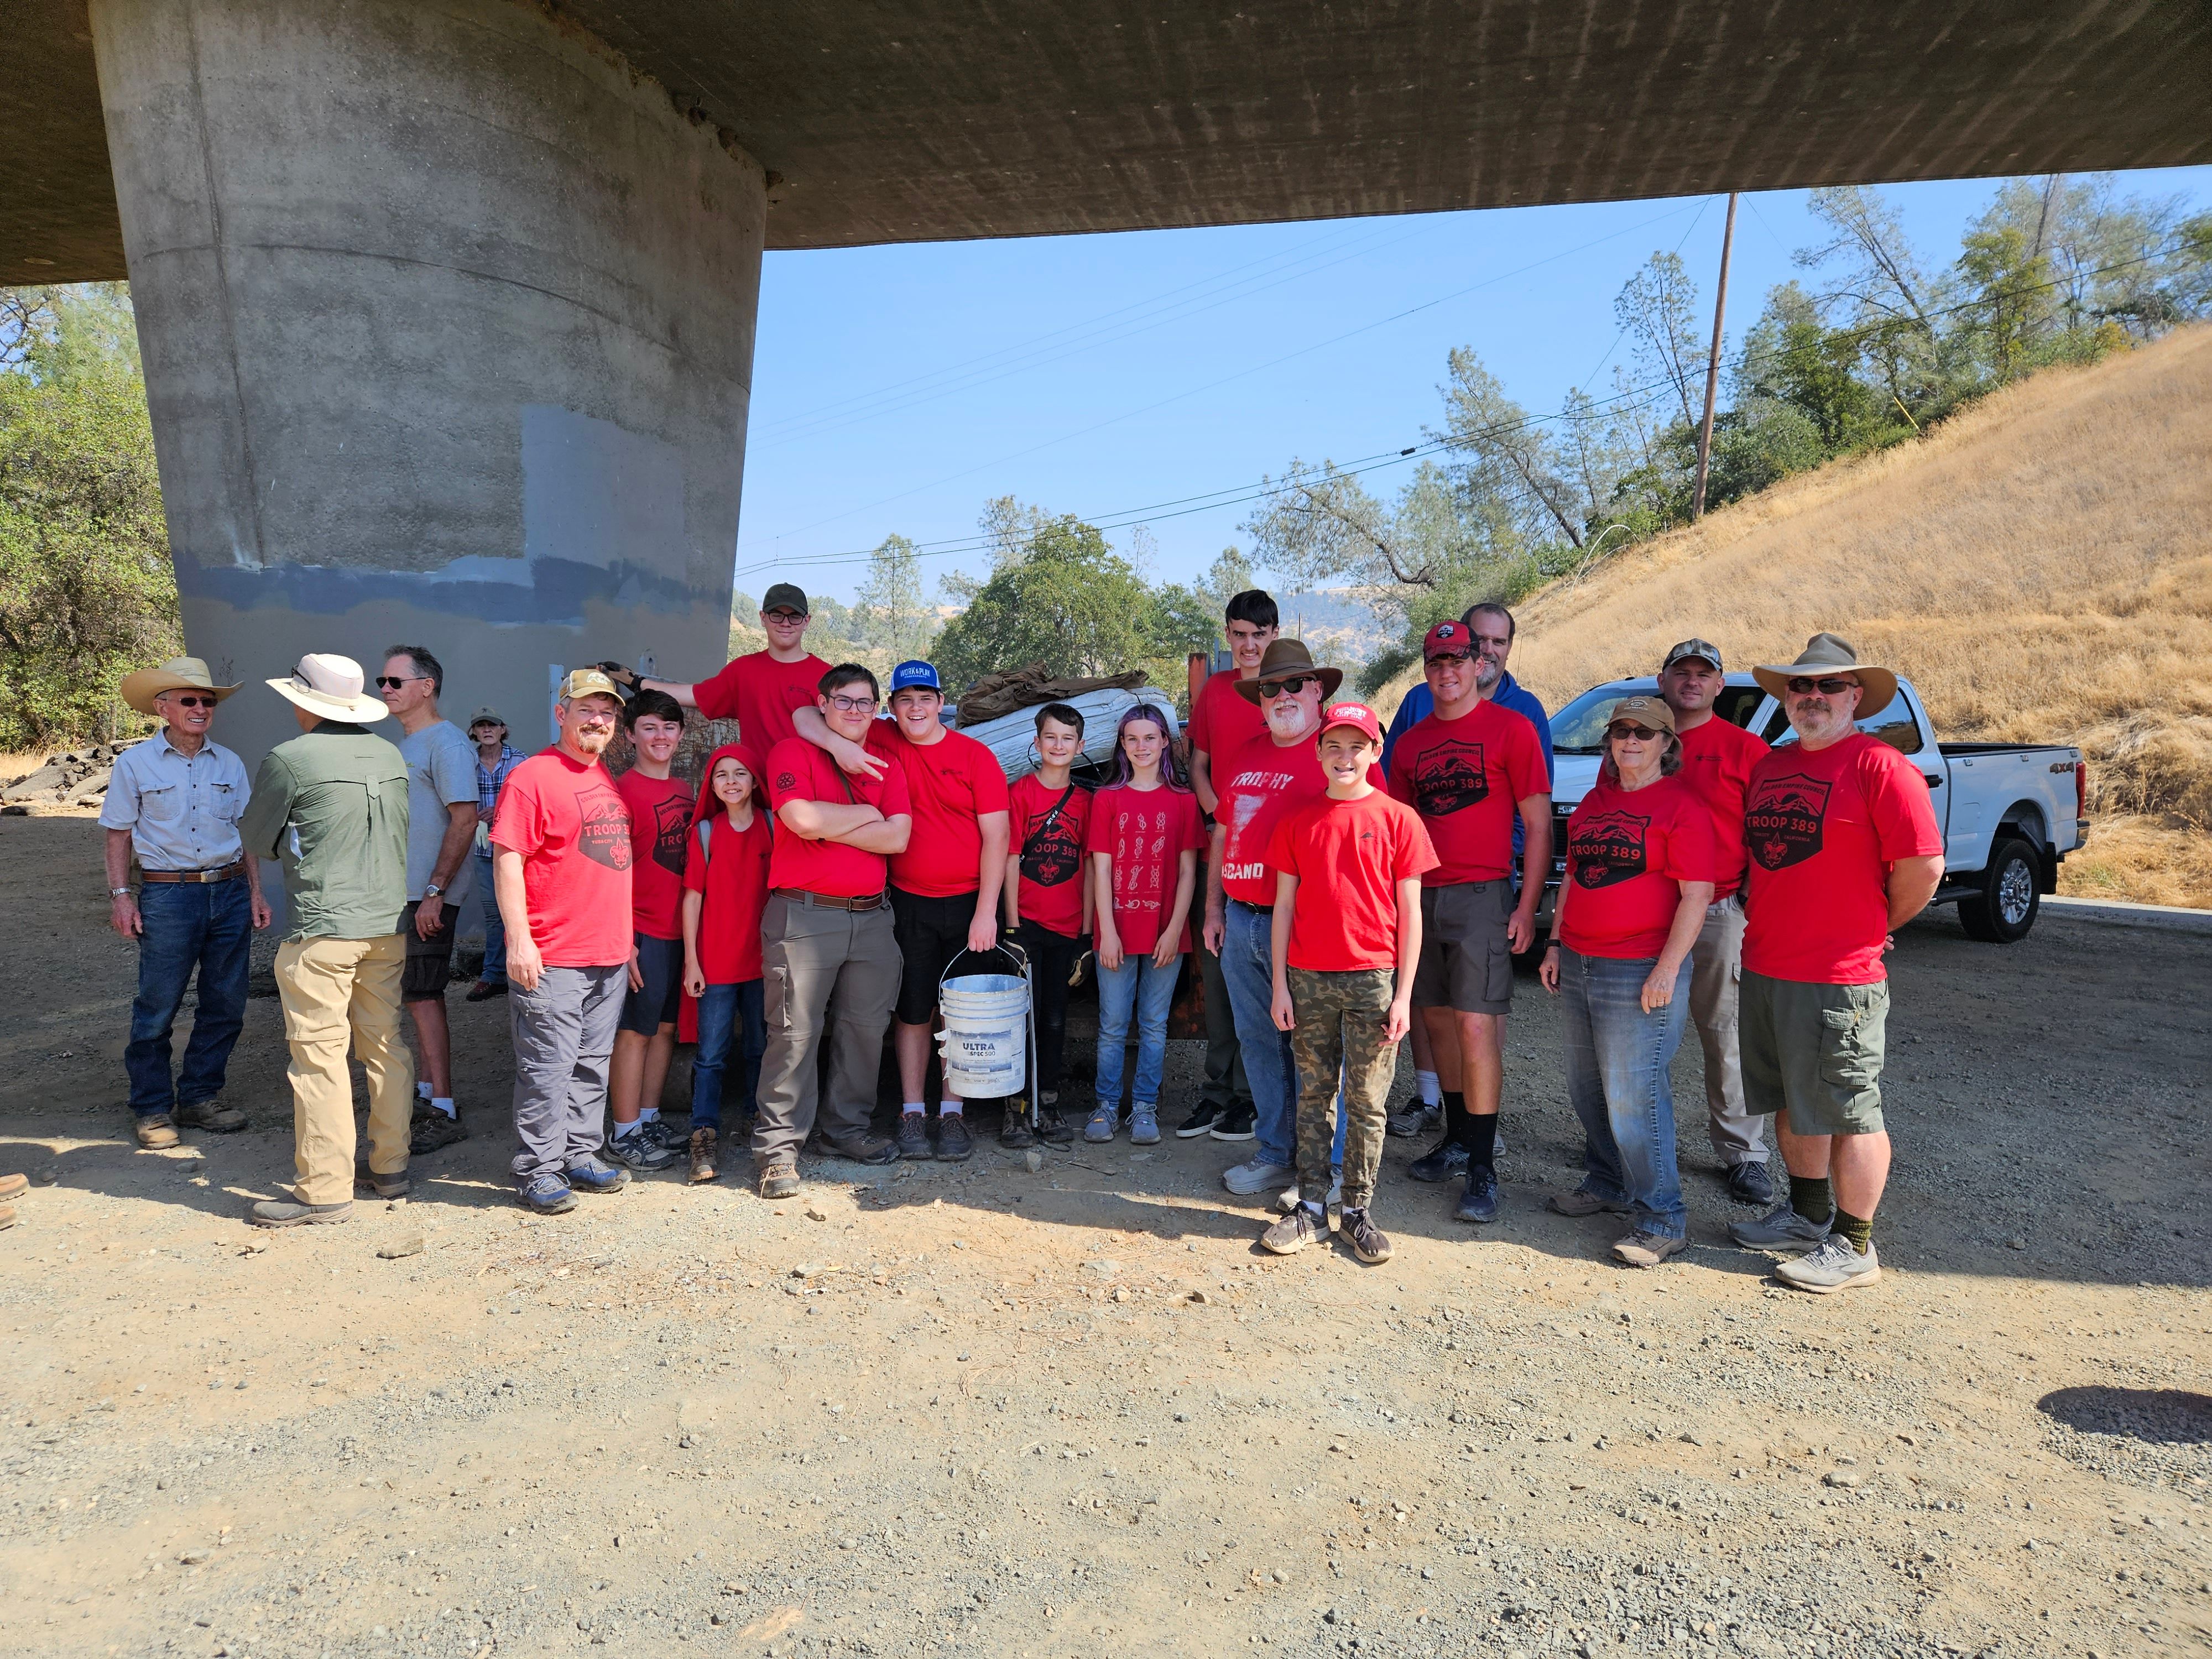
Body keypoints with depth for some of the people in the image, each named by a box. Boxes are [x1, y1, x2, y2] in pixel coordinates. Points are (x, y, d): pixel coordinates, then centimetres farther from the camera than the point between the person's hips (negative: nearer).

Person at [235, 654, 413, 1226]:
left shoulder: (289, 760, -9)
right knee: (385, 1047, 13)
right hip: (388, 923, 6)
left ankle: (325, 1191, 4)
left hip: (321, 929, -6)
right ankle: (390, 1168, 21)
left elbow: (255, 841, 4)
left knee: (320, 1056, 0)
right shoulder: (391, 756, 7)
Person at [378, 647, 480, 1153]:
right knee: (421, 995, 15)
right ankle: (426, 1090, 24)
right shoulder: (404, 743, 17)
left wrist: (435, 891, -24)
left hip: (429, 896, -9)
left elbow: (465, 819, -21)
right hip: (402, 891, 9)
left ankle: (444, 1112, -3)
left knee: (422, 996, -8)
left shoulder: (447, 744, -13)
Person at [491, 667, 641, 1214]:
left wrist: (627, 937, 21)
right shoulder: (533, 776, -9)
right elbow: (507, 859, -14)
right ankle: (538, 1171, 9)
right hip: (551, 959, -8)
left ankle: (579, 1155, 26)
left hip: (610, 955, 8)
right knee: (547, 1067, -1)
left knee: (592, 1064, 14)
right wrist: (518, 940, -19)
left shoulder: (608, 780, 15)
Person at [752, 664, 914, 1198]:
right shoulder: (793, 753, 1)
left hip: (871, 915, 5)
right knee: (796, 1031, -5)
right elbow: (803, 819, -17)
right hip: (804, 913, -5)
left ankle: (847, 1128, 25)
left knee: (867, 1026, 10)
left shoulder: (886, 767, 14)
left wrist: (828, 827, -7)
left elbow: (897, 837, -1)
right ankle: (779, 1145, 4)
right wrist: (865, 814, -3)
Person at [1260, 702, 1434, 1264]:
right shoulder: (1298, 822, 7)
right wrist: (1280, 985, 2)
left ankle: (1358, 1210, 17)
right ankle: (1311, 1208, 18)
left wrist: (1404, 993, -4)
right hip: (1309, 979, 2)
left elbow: (1410, 913, 0)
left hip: (1373, 980, -2)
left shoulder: (1398, 819, 0)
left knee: (1367, 1102, 5)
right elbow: (1284, 906, 7)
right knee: (1315, 1094, 9)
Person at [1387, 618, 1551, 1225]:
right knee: (1438, 1018, 11)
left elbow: (1539, 824, -3)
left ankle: (1483, 1168, -3)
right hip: (1422, 896, 6)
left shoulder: (1511, 727, -2)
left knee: (1477, 1024, -10)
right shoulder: (1411, 742, 14)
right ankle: (1457, 1138, 26)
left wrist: (1527, 907, -10)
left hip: (1482, 895, -5)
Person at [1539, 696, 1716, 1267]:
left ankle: (1661, 1219, 6)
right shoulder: (1594, 802, 14)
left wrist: (1667, 969, -17)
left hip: (1642, 973, -7)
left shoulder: (1683, 805, -8)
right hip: (1578, 965, 7)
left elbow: (1696, 896, -12)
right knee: (1586, 1088, 15)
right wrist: (1555, 944, 14)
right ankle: (1606, 1184, 32)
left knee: (1634, 1096, -6)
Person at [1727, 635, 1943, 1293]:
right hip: (1764, 967, 8)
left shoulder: (1879, 766, -11)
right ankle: (1808, 1214, 34)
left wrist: (1878, 925, -2)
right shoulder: (1769, 767, 12)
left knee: (1850, 1113, 2)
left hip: (1838, 977, -8)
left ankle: (1853, 1247, 13)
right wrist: (1765, 919, 14)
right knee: (1792, 1104, 18)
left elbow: (1924, 866, -15)